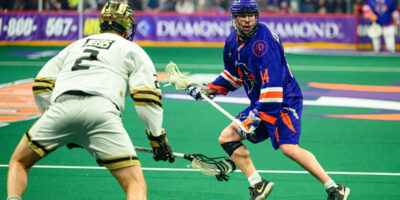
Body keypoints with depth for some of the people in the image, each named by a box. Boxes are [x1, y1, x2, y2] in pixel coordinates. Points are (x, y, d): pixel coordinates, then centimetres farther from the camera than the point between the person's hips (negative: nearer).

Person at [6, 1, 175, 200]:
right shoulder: (133, 50, 25)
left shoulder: (74, 46, 35)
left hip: (60, 106, 3)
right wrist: (157, 137, 14)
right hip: (102, 112, -3)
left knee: (19, 162, 24)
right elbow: (146, 95, 10)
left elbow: (41, 86, 28)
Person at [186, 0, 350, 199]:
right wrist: (208, 89, 14)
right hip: (259, 103, 9)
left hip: (284, 101, -9)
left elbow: (272, 81, -27)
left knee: (289, 148, -26)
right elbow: (233, 76, 24)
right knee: (227, 138, 3)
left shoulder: (262, 40, -21)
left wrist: (258, 115, -29)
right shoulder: (232, 42, 7)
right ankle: (258, 184, 1)